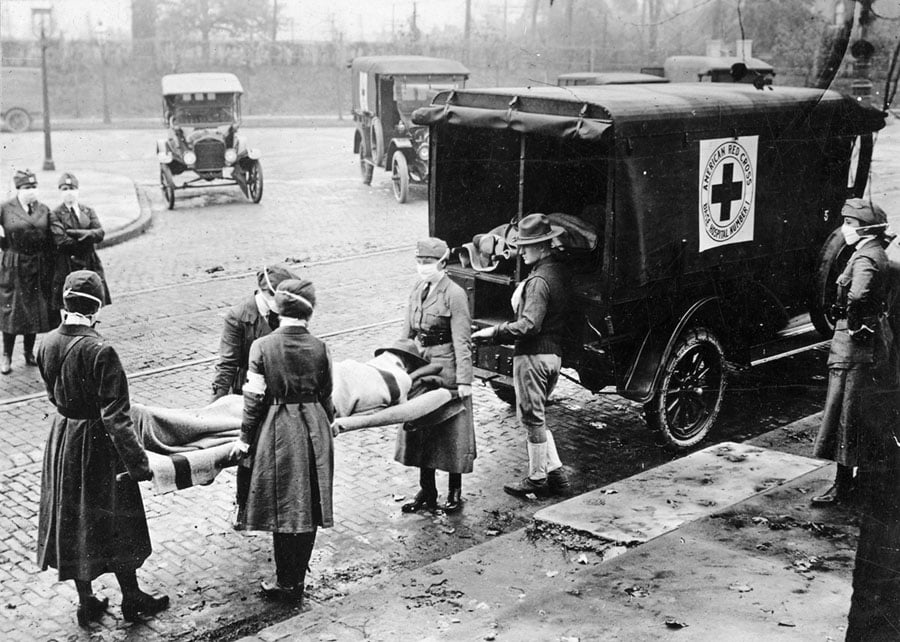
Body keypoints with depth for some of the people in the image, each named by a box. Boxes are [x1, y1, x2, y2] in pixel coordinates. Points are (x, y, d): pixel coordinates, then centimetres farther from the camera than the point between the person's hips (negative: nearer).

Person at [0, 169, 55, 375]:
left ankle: (29, 353, 24)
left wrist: (49, 269, 2)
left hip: (38, 267, 3)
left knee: (35, 310, 10)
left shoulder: (44, 210, 5)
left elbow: (50, 242, 6)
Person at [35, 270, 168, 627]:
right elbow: (115, 417, -25)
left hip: (61, 437, 6)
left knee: (70, 519, 17)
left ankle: (86, 603, 30)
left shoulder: (48, 344, -6)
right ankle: (131, 598, 28)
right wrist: (137, 462, -20)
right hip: (96, 442, -6)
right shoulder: (100, 352, -26)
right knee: (114, 521, 12)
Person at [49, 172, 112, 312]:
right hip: (67, 268, -3)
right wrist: (87, 239, -7)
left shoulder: (88, 211, 12)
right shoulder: (56, 215, 0)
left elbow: (100, 233, -3)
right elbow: (61, 241, -14)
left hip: (90, 265, 4)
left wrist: (74, 233, -13)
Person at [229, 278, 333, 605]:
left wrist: (245, 438, 1)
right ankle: (296, 582, 22)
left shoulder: (262, 346, -10)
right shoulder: (319, 348, -4)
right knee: (309, 510, 11)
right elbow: (326, 397, 5)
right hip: (314, 433, 2)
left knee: (284, 510, 7)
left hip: (278, 433, -2)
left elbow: (255, 397, -8)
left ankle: (286, 584, 14)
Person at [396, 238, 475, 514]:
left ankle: (455, 493, 17)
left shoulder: (454, 294, -14)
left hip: (446, 368, -7)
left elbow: (462, 342, -15)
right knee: (421, 431, 12)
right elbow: (407, 332, 15)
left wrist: (464, 380, -17)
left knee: (450, 432, 4)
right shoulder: (418, 291, 7)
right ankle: (426, 492, 24)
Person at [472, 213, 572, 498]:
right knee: (536, 416, 19)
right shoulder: (560, 271, 8)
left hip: (533, 356, -9)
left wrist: (494, 332, -17)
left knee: (532, 419, 4)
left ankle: (537, 479, 15)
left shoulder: (538, 280, -20)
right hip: (554, 353, 9)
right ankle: (555, 473, 21)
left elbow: (529, 325, -26)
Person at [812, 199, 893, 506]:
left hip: (854, 343, -10)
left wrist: (853, 323, -23)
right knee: (867, 412, 19)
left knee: (847, 415, -5)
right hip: (876, 341, 10)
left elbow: (858, 295, -37)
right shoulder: (879, 255, 14)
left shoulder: (864, 258, -18)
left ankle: (843, 485, -1)